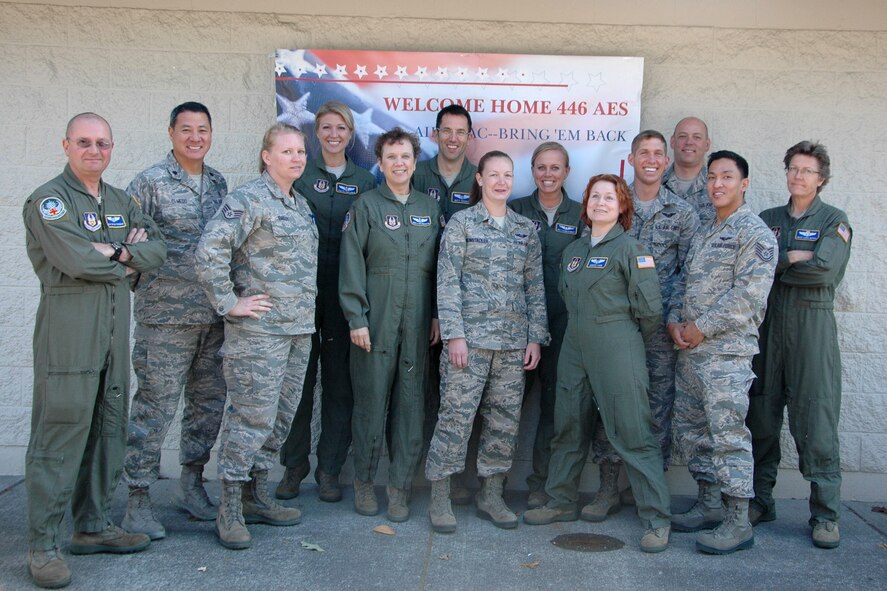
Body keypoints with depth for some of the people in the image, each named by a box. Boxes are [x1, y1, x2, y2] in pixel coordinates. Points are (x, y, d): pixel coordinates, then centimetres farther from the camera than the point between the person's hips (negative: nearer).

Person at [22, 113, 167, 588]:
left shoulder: (121, 202, 18)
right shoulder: (48, 201, -4)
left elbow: (157, 250, 7)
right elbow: (76, 260, -19)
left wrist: (116, 254, -10)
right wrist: (128, 258, -4)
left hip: (114, 332, 7)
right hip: (68, 331, -7)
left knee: (108, 429, 12)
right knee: (60, 433, -6)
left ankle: (93, 526, 24)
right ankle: (43, 544, 2)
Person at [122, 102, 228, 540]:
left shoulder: (218, 183, 13)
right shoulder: (149, 183, -5)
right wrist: (144, 280, -9)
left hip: (215, 316, 6)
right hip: (167, 317, -6)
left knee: (209, 402, 12)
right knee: (156, 406, -2)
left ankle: (192, 483, 29)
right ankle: (137, 500, 10)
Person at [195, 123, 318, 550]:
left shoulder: (300, 203, 16)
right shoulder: (249, 199, -11)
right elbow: (210, 250, -21)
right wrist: (229, 304, -18)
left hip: (299, 329, 9)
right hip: (258, 330, -8)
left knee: (280, 417, 13)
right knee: (251, 417, -5)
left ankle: (256, 497, 26)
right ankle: (230, 509, 8)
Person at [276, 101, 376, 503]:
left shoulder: (364, 181, 10)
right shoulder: (300, 175, 6)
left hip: (345, 292, 1)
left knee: (339, 380, 4)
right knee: (299, 376, 2)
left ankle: (329, 469, 14)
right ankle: (294, 465, 16)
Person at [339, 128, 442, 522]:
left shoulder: (430, 208, 13)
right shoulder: (366, 206, 3)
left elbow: (440, 266, 13)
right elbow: (352, 266, -2)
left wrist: (438, 315, 6)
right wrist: (356, 318, -9)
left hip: (418, 324, 3)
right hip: (375, 322, -3)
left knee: (411, 405, 4)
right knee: (371, 402, 3)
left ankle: (399, 486, 13)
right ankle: (364, 482, 18)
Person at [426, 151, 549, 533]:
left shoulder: (526, 229, 13)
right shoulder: (461, 223, 2)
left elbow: (535, 286, 12)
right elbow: (447, 282, -4)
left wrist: (536, 337, 5)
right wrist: (454, 334, -12)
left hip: (514, 340, 4)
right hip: (470, 335, -4)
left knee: (505, 419, 7)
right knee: (456, 415, -4)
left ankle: (491, 495, 19)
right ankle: (439, 498, 7)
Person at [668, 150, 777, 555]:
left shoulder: (754, 233, -7)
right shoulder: (702, 233, 19)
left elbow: (750, 294, -17)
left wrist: (701, 328, -14)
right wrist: (675, 321, 1)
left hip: (726, 349, -9)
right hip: (689, 350, 9)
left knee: (728, 433, -7)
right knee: (690, 429, 13)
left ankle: (738, 523, 2)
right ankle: (709, 504, 26)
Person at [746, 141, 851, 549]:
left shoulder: (834, 221, 6)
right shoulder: (768, 220, 17)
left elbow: (825, 271, -11)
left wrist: (774, 265, -4)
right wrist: (794, 258, -8)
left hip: (812, 322, -3)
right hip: (767, 322, 4)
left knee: (816, 419, -5)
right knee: (761, 415, 5)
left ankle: (826, 513, 3)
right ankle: (760, 501, 17)